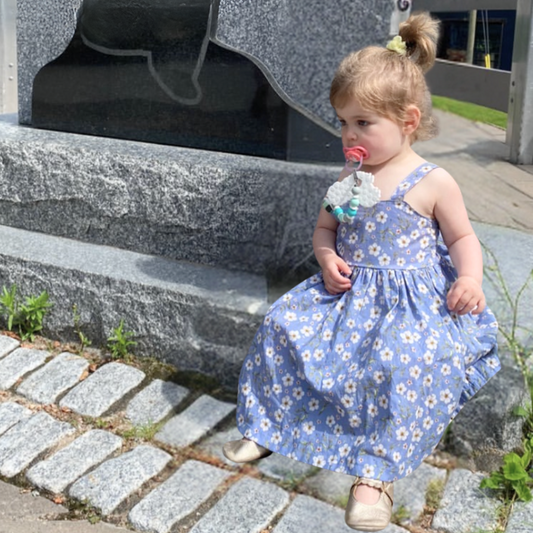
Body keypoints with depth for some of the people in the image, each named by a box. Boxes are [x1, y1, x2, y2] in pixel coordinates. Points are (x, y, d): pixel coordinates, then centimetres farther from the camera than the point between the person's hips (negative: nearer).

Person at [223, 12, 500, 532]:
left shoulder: (433, 183, -4)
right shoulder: (349, 179, 9)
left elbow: (463, 239, 4)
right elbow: (325, 227, 19)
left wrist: (470, 278, -17)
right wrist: (328, 258, -4)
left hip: (413, 300, -5)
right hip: (348, 290, 5)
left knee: (401, 361, -32)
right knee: (282, 325, -11)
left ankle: (376, 471, -19)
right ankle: (264, 425, 6)